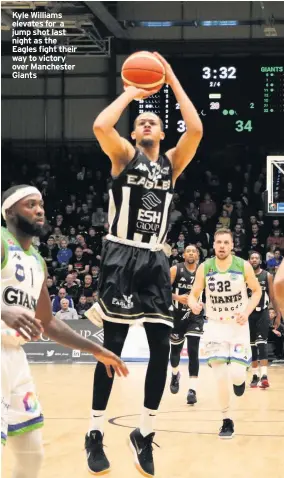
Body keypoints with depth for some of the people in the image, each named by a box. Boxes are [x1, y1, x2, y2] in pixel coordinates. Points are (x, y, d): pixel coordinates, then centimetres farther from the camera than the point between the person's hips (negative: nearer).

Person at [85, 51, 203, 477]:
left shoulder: (172, 163, 12)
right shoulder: (124, 156, 4)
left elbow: (196, 129, -6)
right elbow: (101, 126, -17)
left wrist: (173, 81, -1)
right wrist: (130, 93, -4)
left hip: (155, 262, 4)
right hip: (122, 257, -4)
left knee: (162, 350, -1)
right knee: (112, 349, -4)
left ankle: (144, 435, 11)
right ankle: (96, 434, 5)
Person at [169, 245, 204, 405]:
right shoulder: (175, 270, -8)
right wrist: (177, 297, -25)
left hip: (195, 316, -1)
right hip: (178, 315, 1)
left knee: (193, 351, -12)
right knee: (175, 349, 16)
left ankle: (193, 390, -13)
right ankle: (175, 374, 49)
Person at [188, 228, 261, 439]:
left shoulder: (243, 266, -11)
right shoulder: (204, 268, -8)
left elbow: (257, 291, 2)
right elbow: (194, 294, -1)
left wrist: (247, 312, -14)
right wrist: (194, 304, -26)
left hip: (238, 325, -1)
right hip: (215, 326, 1)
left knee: (237, 374, -11)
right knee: (221, 375, -5)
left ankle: (240, 379, 29)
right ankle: (227, 421, 6)